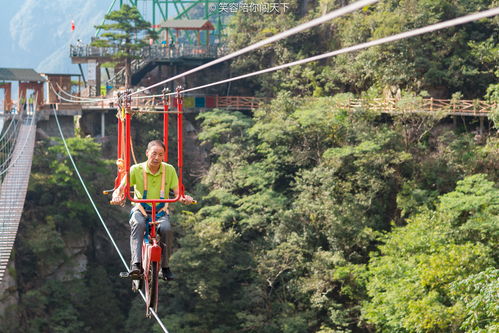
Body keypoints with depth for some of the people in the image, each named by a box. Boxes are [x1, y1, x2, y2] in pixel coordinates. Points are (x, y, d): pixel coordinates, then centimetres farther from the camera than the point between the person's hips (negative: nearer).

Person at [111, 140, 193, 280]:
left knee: (166, 228, -32)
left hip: (161, 212, 1)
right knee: (138, 224, -36)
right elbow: (120, 188, -8)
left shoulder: (169, 170, 1)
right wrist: (117, 197, -33)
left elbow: (177, 192, -1)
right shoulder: (136, 170, -4)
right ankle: (136, 264, -41)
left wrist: (185, 198, -26)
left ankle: (165, 267, -14)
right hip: (140, 210, -1)